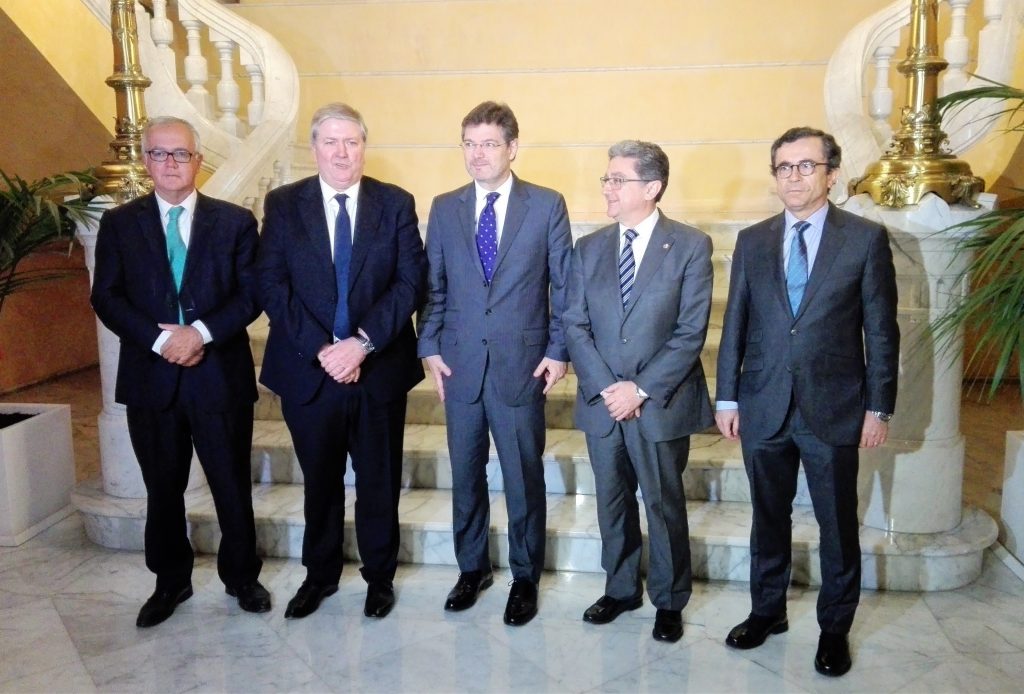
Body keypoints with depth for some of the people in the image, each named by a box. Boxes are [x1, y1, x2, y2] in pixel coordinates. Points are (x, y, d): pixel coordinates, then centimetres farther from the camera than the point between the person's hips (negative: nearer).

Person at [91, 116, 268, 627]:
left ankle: (241, 576, 27)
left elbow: (251, 294, -4)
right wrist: (159, 339, -15)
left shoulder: (235, 221, 3)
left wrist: (201, 332, -17)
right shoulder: (119, 223, 6)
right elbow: (106, 298, -1)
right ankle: (170, 582, 31)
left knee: (233, 484, 8)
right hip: (150, 376, 2)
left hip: (220, 373, -1)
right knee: (162, 488, 13)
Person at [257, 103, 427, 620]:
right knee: (319, 480, 15)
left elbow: (410, 281, -6)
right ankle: (320, 575, 35)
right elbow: (272, 285, -5)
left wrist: (363, 342, -16)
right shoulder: (283, 204, 2)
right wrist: (321, 348, -15)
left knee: (379, 480, 12)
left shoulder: (396, 204, 2)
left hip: (380, 367, 0)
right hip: (308, 369, 1)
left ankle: (380, 576, 31)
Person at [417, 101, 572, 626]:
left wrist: (558, 351, -5)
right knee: (465, 475, 13)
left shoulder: (547, 205, -1)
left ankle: (525, 577, 27)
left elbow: (563, 285, 0)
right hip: (460, 363, 3)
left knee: (524, 477, 8)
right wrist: (430, 347, 1)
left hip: (521, 364, -2)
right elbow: (432, 285, 8)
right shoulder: (444, 208, 7)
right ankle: (472, 568, 33)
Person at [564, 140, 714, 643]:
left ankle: (669, 601, 28)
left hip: (661, 403, -3)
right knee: (612, 501, 15)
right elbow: (574, 325, 1)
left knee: (664, 505, 9)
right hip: (602, 402, 4)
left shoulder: (690, 246, -6)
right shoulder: (589, 248, 6)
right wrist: (604, 387, -11)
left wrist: (641, 389, -15)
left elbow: (691, 332, -10)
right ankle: (621, 588, 35)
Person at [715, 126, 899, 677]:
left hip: (834, 410, -2)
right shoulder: (752, 241, 5)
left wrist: (879, 407, -4)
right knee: (768, 518, 16)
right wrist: (727, 398, 3)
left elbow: (881, 330, -2)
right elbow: (735, 325, 6)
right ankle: (767, 610, 35)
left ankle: (834, 627, 30)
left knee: (838, 525, 11)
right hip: (763, 407, 3)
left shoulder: (866, 239, -3)